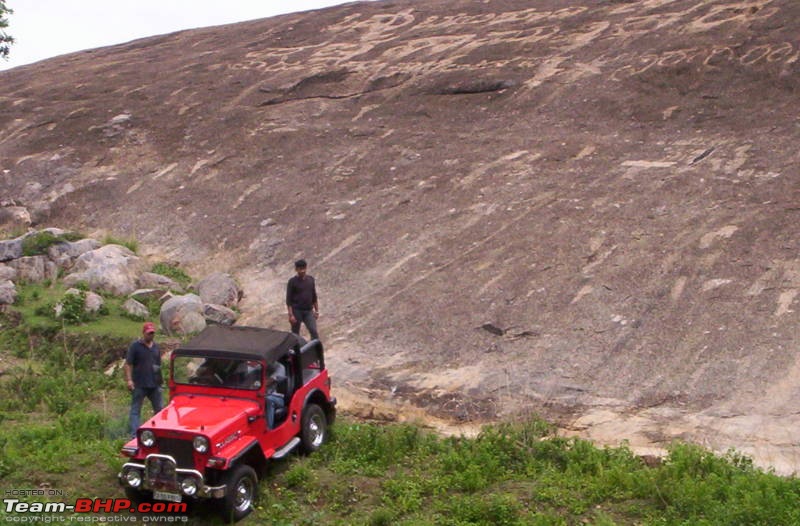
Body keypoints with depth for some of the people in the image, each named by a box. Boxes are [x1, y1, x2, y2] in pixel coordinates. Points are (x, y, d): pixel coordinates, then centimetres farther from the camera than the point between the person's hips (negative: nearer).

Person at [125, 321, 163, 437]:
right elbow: (128, 364, -9)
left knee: (159, 410, 11)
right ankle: (134, 436, -4)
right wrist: (129, 380, -18)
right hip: (139, 385, -5)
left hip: (154, 384, 5)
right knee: (135, 411, -2)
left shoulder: (156, 346, 12)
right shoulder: (135, 346, -5)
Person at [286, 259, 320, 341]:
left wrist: (316, 310, 12)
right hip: (296, 311, -3)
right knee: (295, 334, 6)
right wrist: (291, 315, -15)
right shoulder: (292, 282, -8)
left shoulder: (311, 279, 5)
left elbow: (314, 296, 14)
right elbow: (289, 300, -9)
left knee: (314, 332, -10)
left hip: (309, 311, 3)